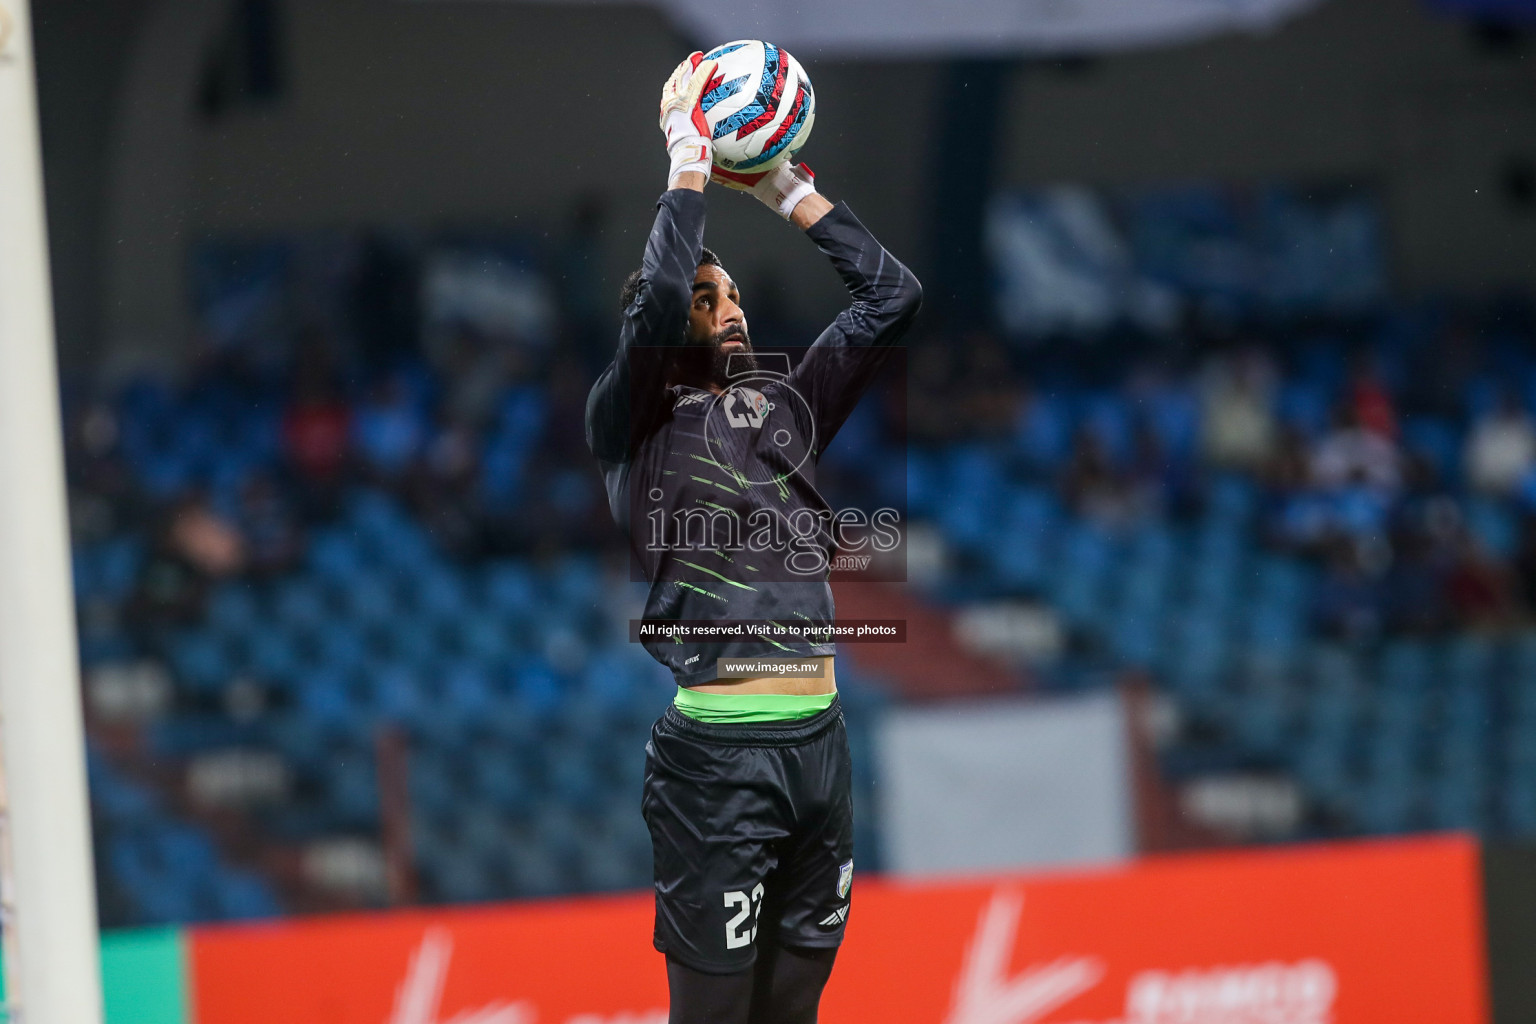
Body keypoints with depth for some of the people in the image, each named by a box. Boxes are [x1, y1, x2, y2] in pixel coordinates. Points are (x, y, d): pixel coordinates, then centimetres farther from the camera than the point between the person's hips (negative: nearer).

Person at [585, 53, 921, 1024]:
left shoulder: (787, 405, 19)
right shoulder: (635, 422, 3)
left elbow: (892, 297, 17)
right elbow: (655, 300, -15)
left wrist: (783, 186, 13)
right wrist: (689, 158, -5)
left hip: (820, 736, 6)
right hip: (717, 751, -6)